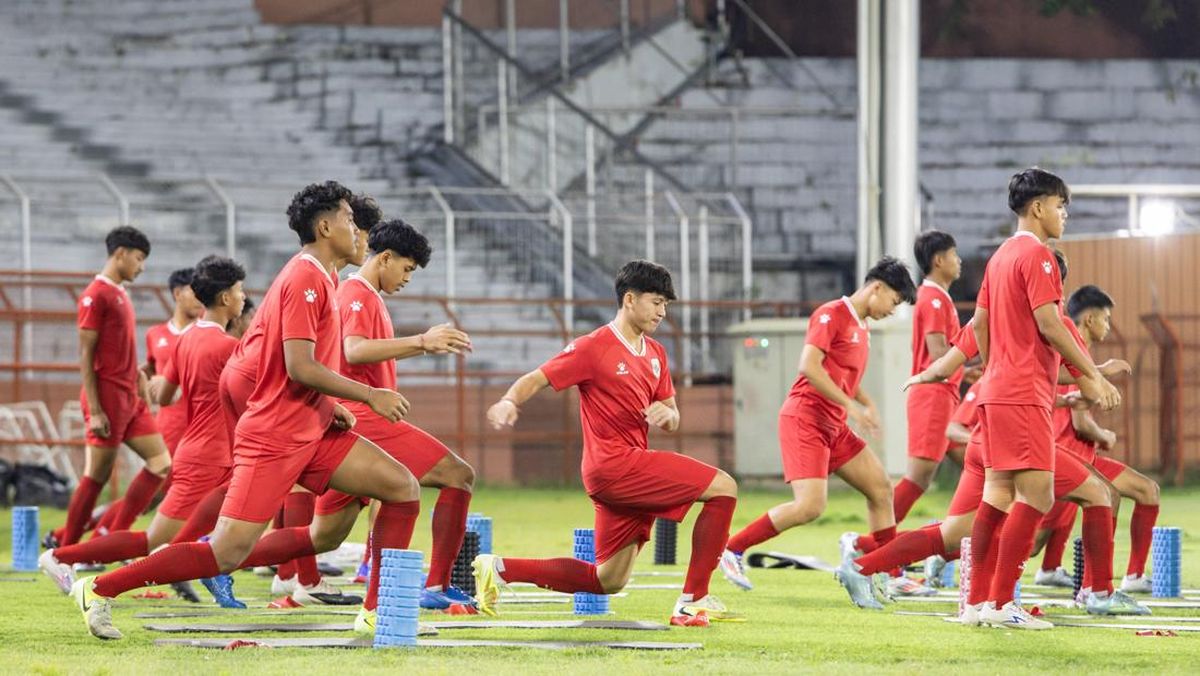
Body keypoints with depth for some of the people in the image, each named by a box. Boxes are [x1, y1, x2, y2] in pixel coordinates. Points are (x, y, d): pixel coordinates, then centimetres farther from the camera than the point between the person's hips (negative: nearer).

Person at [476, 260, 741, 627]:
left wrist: (666, 414, -5)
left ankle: (499, 569, 15)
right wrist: (509, 402, -30)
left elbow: (673, 420, 20)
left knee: (607, 581, 11)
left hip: (631, 466, 9)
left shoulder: (654, 353, 17)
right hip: (613, 463, -9)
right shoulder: (594, 347, -7)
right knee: (723, 487, -15)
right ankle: (693, 601, -16)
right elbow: (535, 379, -8)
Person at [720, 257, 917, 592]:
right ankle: (731, 550, -9)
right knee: (810, 506, -19)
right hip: (805, 418, -10)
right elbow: (809, 366, -21)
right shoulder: (831, 314, -10)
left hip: (833, 427, 10)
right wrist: (851, 405, -22)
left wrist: (868, 405, 11)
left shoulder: (861, 328, 18)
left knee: (881, 489, 8)